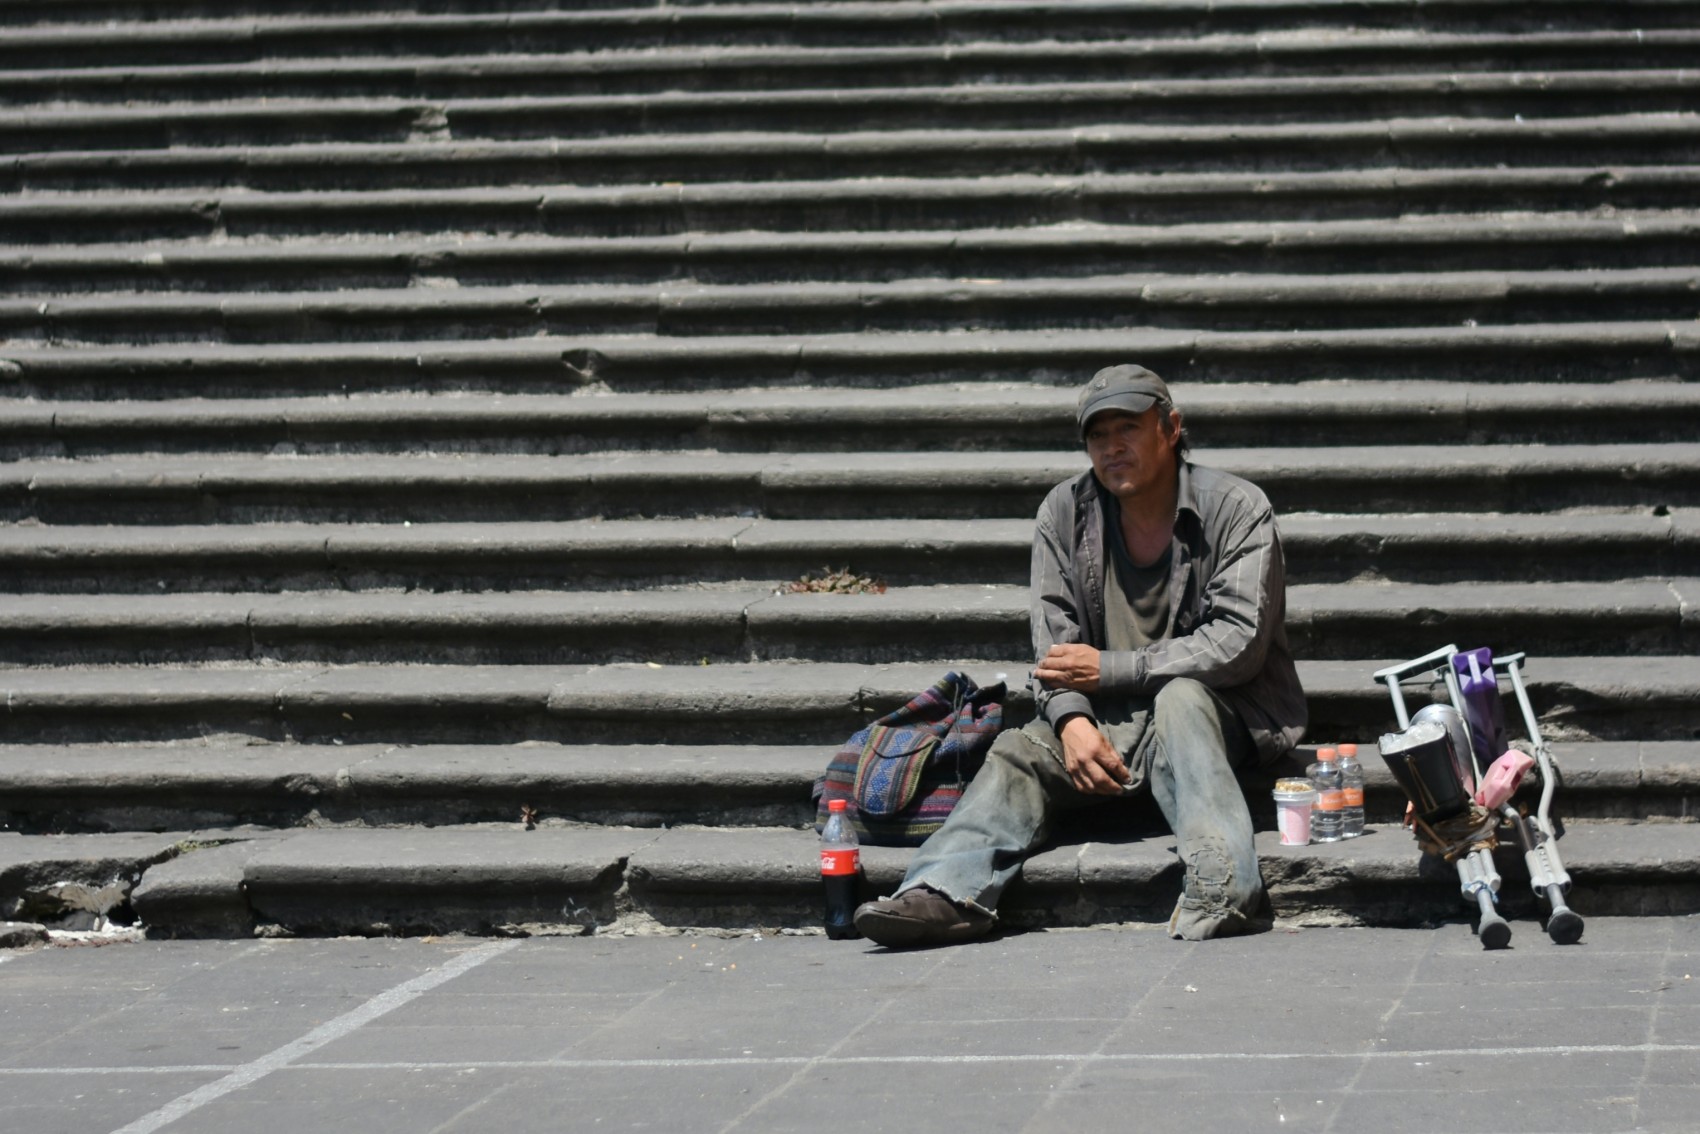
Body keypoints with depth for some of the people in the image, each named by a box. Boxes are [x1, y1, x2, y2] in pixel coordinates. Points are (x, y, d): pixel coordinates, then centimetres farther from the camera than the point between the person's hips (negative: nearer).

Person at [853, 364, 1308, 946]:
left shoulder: (1237, 508, -8)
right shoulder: (1065, 511, 4)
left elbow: (1238, 646, -17)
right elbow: (1055, 642, 2)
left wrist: (1108, 669, -17)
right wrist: (1072, 719, -20)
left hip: (1222, 708, -4)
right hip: (1111, 719, 4)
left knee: (1179, 697, -35)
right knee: (1020, 752, -20)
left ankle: (1223, 890, -49)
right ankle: (946, 892, -41)